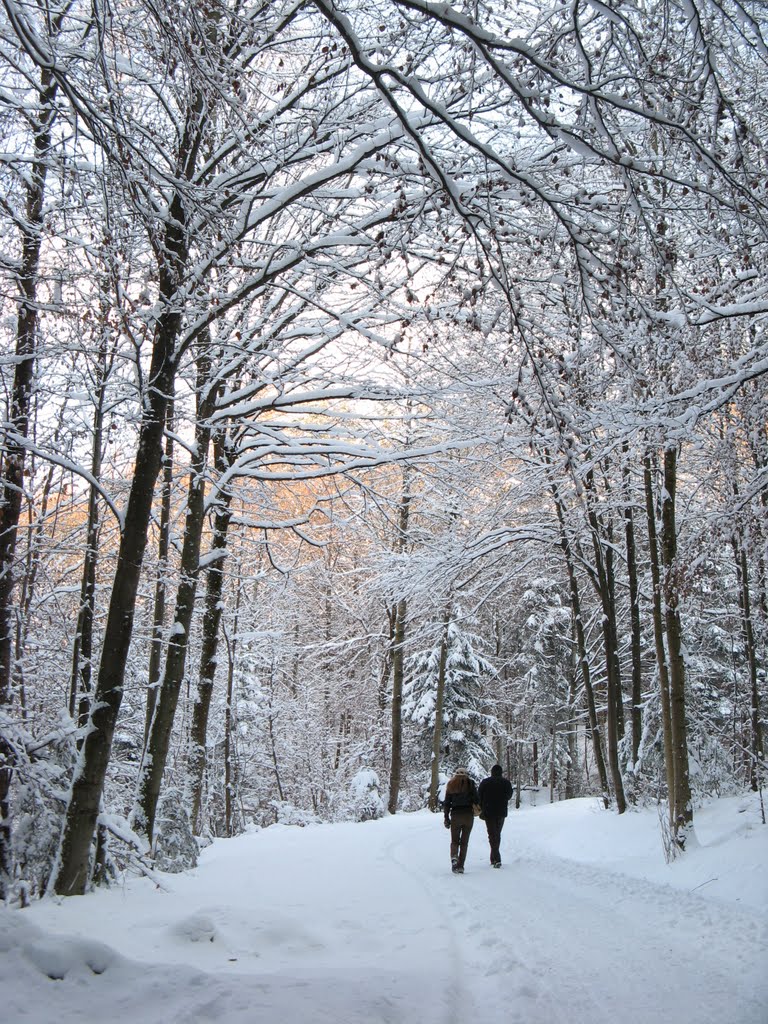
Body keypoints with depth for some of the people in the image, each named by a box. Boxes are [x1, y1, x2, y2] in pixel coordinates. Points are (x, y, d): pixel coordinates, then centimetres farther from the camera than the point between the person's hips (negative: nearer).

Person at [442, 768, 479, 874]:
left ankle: (454, 858, -18)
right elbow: (476, 800, -7)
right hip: (468, 815, -1)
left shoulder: (451, 785, 8)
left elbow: (446, 803, 7)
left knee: (454, 840, 9)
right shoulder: (470, 783, 0)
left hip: (455, 815, 1)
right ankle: (460, 866, 2)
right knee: (464, 841, 8)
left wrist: (446, 818, 12)